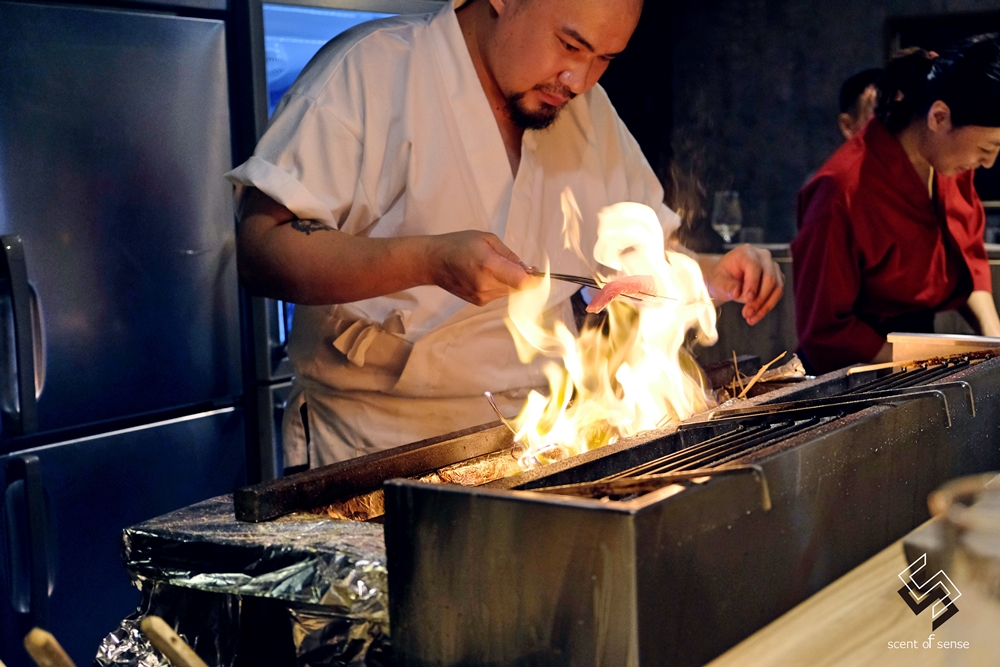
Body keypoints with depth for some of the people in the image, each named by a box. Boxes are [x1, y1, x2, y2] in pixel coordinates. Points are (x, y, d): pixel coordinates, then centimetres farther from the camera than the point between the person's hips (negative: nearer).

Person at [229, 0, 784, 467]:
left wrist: (717, 275, -2)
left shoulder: (588, 108, 11)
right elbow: (261, 250, -19)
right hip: (375, 455, -6)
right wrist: (430, 261, -31)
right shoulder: (369, 72, -11)